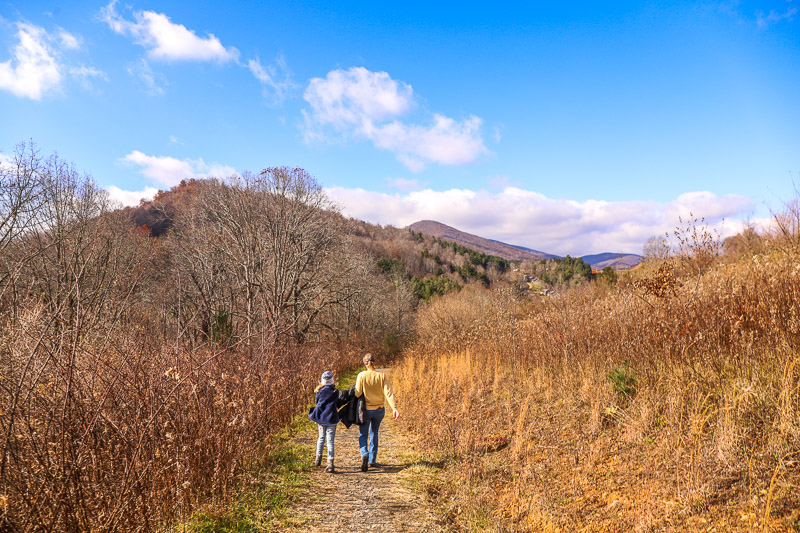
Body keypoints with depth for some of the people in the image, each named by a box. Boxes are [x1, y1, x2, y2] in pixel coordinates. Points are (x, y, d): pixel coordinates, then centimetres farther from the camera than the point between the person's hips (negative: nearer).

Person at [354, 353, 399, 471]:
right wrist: (394, 408, -17)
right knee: (374, 433, 21)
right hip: (379, 410, 3)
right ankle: (372, 460, 26)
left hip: (366, 410, -2)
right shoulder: (382, 375, -8)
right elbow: (388, 393, -14)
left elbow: (357, 394, -13)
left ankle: (364, 454, -16)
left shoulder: (361, 375, -13)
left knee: (363, 434, 12)